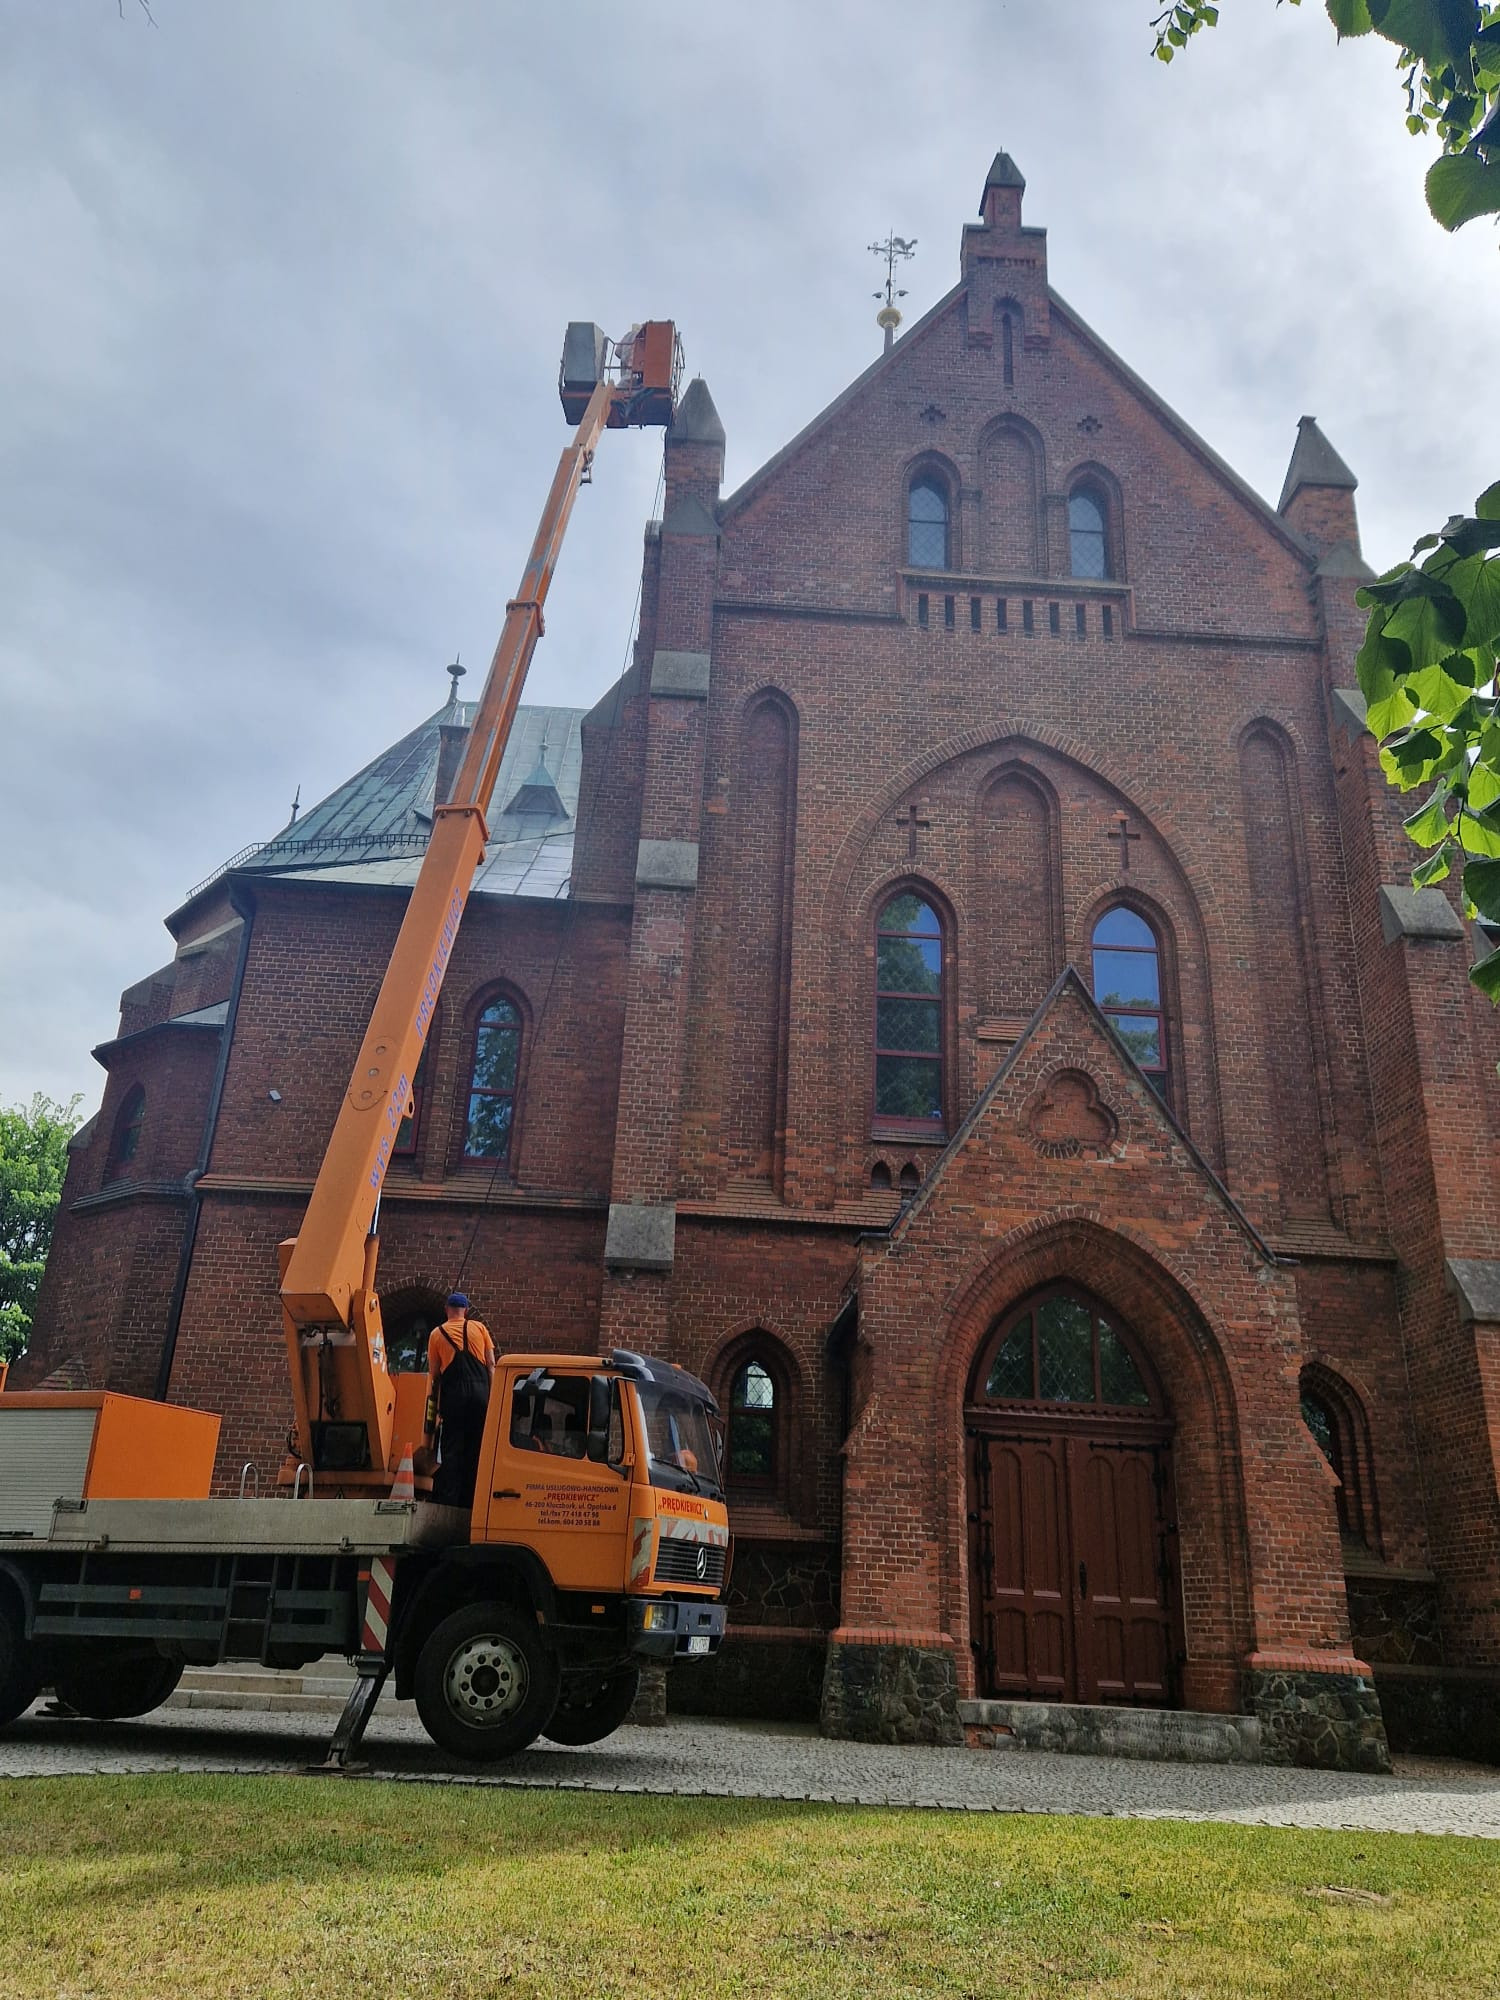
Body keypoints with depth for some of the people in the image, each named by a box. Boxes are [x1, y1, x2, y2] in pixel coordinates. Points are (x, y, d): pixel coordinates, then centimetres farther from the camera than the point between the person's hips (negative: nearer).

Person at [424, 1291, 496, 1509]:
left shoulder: (437, 1334, 9)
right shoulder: (479, 1328, 10)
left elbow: (434, 1374, 9)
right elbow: (491, 1365, 6)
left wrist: (435, 1407, 14)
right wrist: (492, 1395, 10)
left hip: (453, 1394, -1)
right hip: (479, 1391, 1)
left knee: (452, 1449, 4)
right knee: (475, 1448, 8)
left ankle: (448, 1500, 1)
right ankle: (470, 1500, 9)